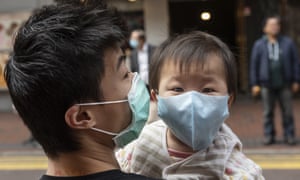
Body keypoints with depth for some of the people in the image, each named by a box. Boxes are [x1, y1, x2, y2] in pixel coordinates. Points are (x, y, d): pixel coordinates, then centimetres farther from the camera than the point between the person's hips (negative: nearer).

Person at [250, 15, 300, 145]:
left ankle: (289, 136, 7)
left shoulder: (288, 43, 5)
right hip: (267, 85, 0)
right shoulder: (259, 45, 6)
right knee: (268, 112, 4)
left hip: (284, 84, 0)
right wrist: (254, 84, 1)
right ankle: (269, 136, 11)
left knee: (287, 111, 1)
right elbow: (254, 65, 6)